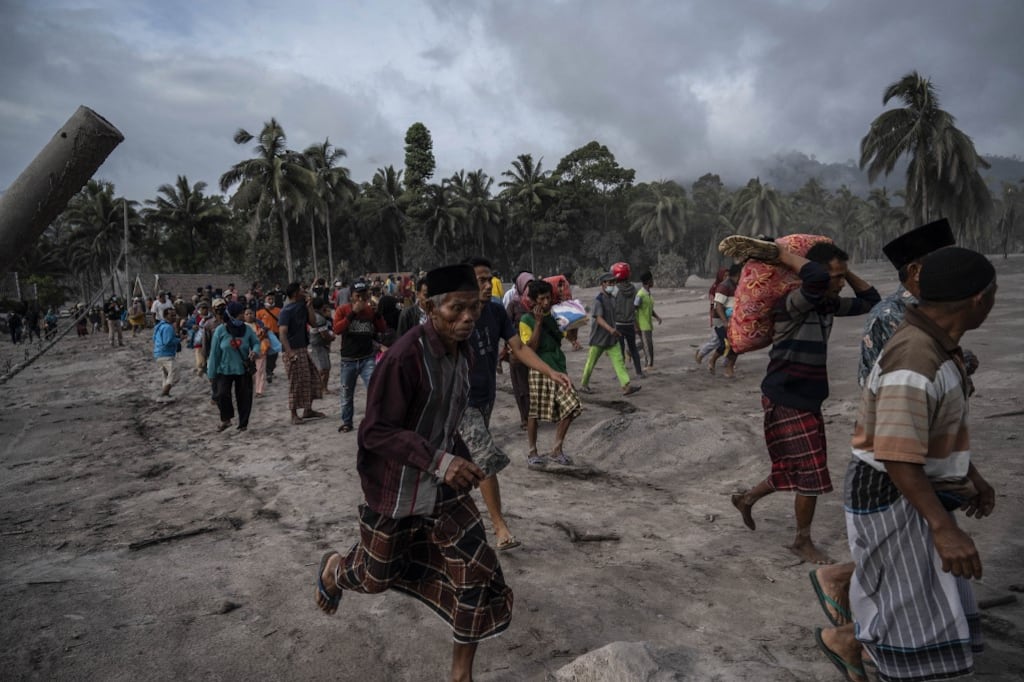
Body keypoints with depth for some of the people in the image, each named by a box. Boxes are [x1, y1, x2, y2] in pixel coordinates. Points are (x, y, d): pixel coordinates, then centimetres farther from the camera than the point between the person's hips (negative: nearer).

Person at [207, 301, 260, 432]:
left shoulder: (247, 329, -3)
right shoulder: (221, 330, -9)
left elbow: (256, 342, 9)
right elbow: (214, 352, -4)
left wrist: (255, 351, -17)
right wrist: (211, 373, -2)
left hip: (243, 370, 2)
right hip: (225, 370, -2)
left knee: (244, 397, 5)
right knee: (222, 394, -15)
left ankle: (243, 424, 20)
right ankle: (226, 419, 9)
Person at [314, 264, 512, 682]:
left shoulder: (461, 349, -4)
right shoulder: (405, 357, -28)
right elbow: (375, 432, -26)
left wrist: (457, 460, 13)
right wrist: (437, 460, -37)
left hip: (443, 484, 6)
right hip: (396, 488, -6)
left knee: (478, 573, 2)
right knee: (376, 576, 17)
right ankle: (333, 569, 54)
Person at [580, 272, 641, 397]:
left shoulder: (610, 298, 9)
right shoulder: (599, 299, -17)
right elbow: (598, 318, -30)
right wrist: (610, 328, -44)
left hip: (611, 338, 7)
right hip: (599, 337, -7)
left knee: (618, 361, -3)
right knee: (591, 362, 7)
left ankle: (626, 386, -8)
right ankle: (583, 384, 23)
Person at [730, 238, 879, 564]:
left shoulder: (828, 305, 5)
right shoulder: (793, 304, -22)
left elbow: (870, 300, 15)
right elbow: (815, 277, -42)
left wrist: (846, 272, 4)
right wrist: (779, 253, -29)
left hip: (807, 400, 9)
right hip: (786, 401, -9)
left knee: (793, 469, 19)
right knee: (811, 473, 1)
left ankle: (746, 499, 40)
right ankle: (802, 541, 21)